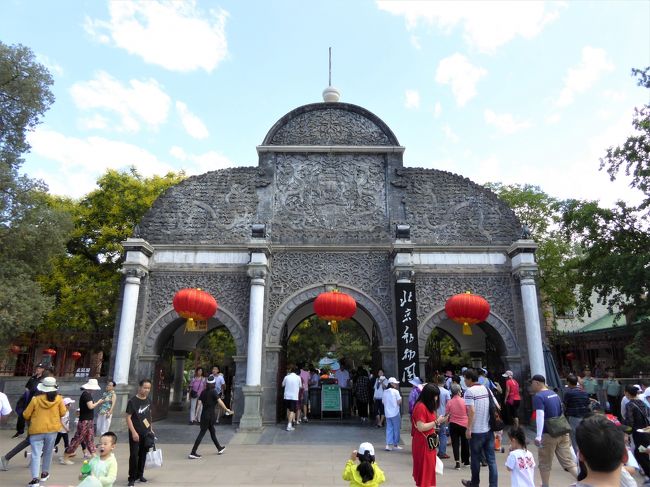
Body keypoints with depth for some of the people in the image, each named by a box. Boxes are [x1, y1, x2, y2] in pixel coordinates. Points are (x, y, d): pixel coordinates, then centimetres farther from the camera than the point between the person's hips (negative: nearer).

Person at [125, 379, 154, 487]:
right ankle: (132, 478, 8)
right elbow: (128, 418, -14)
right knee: (134, 455, -3)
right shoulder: (132, 401, -13)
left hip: (146, 433, 6)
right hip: (135, 433, -5)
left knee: (143, 455, 13)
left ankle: (140, 475, 28)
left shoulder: (148, 400, 5)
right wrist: (134, 432, -19)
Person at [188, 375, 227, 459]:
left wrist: (196, 414, 5)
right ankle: (193, 452, -4)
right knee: (202, 433, -2)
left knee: (212, 431, 18)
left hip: (203, 414, 7)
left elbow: (199, 403, 2)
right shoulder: (213, 392, -12)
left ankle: (219, 449, 32)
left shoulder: (203, 392, 5)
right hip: (210, 415, -7)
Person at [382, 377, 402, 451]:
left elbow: (383, 402, 9)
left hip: (387, 413, 5)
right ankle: (396, 445, 15)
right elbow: (399, 402, -13)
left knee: (389, 429, 9)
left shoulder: (385, 392, 6)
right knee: (396, 429, 8)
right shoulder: (395, 391, -11)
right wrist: (401, 398, 5)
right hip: (395, 413, -5)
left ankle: (388, 444, 1)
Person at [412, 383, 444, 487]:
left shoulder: (428, 406, 12)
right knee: (425, 470, -1)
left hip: (428, 443, 10)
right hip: (423, 444, -10)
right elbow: (421, 427, -24)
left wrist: (439, 421, 4)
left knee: (428, 470, 17)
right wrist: (437, 422, -20)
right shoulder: (421, 407, -20)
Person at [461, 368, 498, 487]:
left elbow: (472, 411, -21)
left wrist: (468, 429, -16)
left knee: (475, 458, 12)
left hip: (476, 431, -5)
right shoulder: (486, 389, 7)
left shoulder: (469, 391, -13)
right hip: (489, 429, 5)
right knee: (491, 459, 8)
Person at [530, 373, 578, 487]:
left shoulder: (538, 397, -15)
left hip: (548, 434, -7)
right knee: (568, 461, 10)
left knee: (544, 463, 9)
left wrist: (538, 436, -31)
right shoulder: (554, 394, 11)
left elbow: (540, 416, -27)